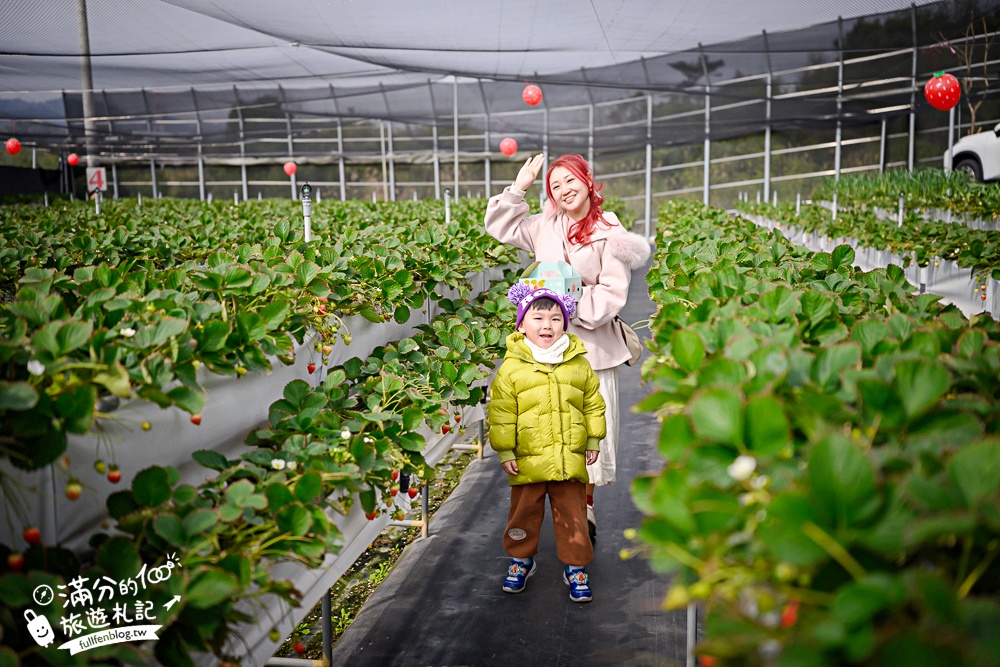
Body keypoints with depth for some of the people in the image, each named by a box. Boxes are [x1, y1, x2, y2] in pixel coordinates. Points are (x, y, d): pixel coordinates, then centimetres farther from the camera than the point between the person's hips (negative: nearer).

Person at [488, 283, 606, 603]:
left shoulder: (579, 364, 2)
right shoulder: (512, 367, -6)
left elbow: (593, 404, 12)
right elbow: (501, 414, -4)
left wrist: (593, 441, 11)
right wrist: (505, 452, -6)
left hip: (570, 461, 1)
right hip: (528, 462, -1)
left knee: (572, 516, 10)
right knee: (524, 514, 14)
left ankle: (576, 566, 26)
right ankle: (521, 559, 36)